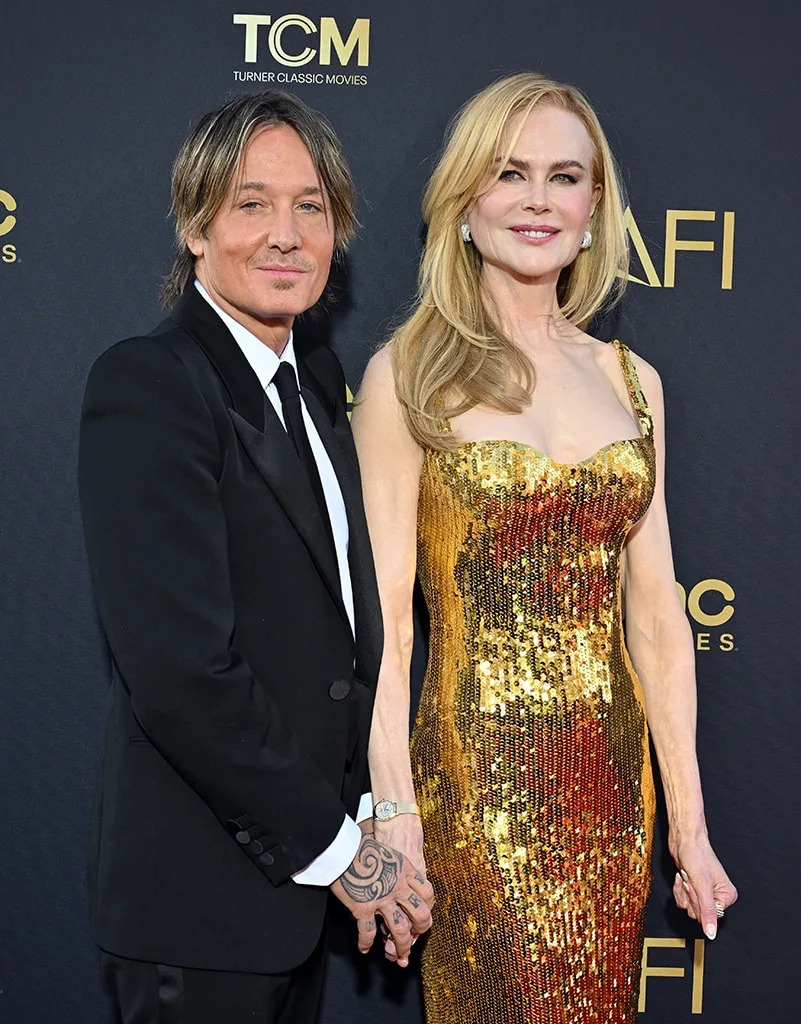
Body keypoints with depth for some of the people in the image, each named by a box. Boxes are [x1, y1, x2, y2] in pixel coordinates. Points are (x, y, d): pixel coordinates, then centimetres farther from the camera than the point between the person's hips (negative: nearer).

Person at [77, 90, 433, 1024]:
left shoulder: (318, 378, 9)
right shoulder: (146, 385, -18)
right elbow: (180, 669, -24)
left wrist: (364, 804, 5)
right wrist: (332, 842, -16)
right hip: (201, 894, -8)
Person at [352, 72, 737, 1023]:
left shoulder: (631, 379, 7)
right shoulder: (407, 374, -6)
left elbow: (655, 612, 7)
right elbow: (383, 621, -9)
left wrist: (689, 825, 7)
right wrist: (395, 822, -14)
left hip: (612, 778, 4)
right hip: (477, 776, -4)